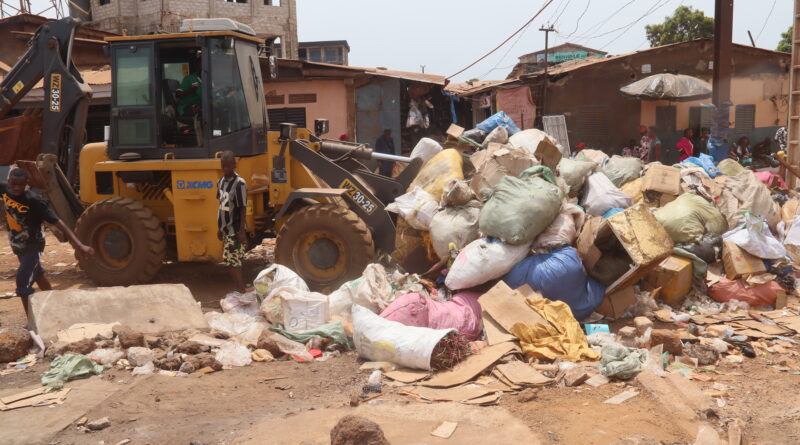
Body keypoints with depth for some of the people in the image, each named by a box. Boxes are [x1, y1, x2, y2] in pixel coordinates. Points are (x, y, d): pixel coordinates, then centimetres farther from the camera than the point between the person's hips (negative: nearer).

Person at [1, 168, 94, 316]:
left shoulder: (34, 202, -31)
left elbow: (58, 223, -36)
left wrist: (79, 244, -45)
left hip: (32, 245, -7)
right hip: (17, 244, 7)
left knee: (23, 283, -11)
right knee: (36, 274, 23)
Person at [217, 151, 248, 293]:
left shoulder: (239, 183, -15)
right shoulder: (221, 182, 9)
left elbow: (243, 209, -16)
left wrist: (242, 231, -18)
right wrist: (219, 228, 17)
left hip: (235, 231, -8)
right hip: (226, 230, 8)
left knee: (231, 263, -9)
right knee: (233, 263, 12)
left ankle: (241, 293, -3)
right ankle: (240, 291, 20)